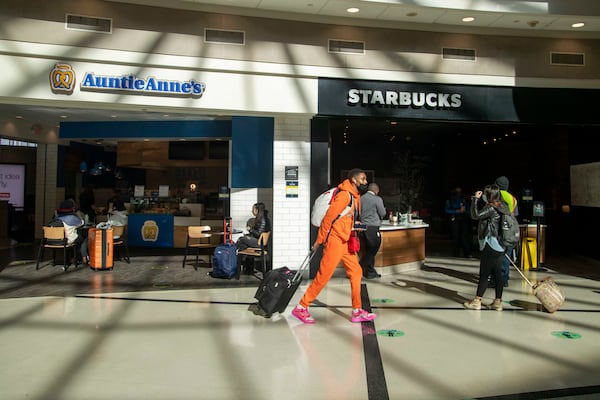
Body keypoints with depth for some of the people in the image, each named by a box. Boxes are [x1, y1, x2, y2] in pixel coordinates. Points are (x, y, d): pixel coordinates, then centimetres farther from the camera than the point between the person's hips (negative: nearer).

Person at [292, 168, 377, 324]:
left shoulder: (355, 196, 13)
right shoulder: (345, 195, -16)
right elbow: (328, 217, -16)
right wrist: (319, 241, -13)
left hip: (345, 242, 10)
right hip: (335, 241, -9)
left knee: (356, 272, 9)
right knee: (323, 276, -6)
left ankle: (357, 312, 16)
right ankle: (301, 308, 5)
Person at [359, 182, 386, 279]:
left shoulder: (361, 198, 7)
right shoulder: (377, 199, -10)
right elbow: (383, 214, -6)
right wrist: (383, 209, 14)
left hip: (364, 226, 7)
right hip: (373, 227, -7)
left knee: (369, 250, 13)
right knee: (372, 250, 0)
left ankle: (371, 272, 18)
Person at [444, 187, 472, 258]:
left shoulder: (463, 200, 15)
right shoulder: (449, 201, 7)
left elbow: (467, 209, 15)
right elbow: (447, 210, -4)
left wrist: (464, 210, -8)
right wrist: (458, 211, -11)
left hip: (463, 220, 2)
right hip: (454, 220, -2)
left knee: (465, 236, -8)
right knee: (455, 237, -3)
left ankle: (467, 253, -9)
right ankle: (456, 254, 3)